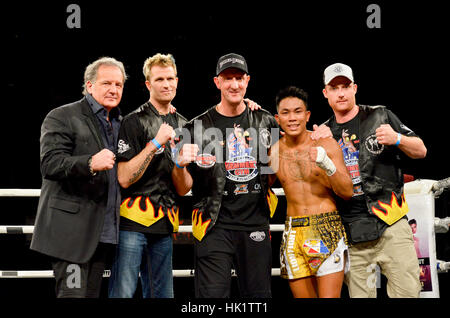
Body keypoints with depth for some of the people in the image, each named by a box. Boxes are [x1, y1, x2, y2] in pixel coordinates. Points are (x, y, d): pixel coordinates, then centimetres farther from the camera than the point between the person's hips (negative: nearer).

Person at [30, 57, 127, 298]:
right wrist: (90, 163, -32)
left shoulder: (121, 123, 19)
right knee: (73, 293, -11)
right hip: (72, 230, -6)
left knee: (93, 293, 8)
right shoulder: (62, 118, -3)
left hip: (104, 231, 7)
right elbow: (50, 164, -15)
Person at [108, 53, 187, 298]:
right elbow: (124, 178, -12)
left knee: (161, 295, 9)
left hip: (165, 223, 6)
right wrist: (156, 143, -15)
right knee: (122, 293, -8)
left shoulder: (182, 126, 16)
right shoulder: (133, 121, -3)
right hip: (133, 222, -6)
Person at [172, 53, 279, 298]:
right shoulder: (199, 128, 0)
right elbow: (183, 189, -3)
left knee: (258, 294, 8)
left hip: (256, 225, 3)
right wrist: (180, 165, -22)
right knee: (212, 295, -6)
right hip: (215, 227, -3)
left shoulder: (266, 122, 9)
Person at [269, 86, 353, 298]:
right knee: (302, 295, 3)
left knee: (330, 296, -12)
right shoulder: (273, 152, 4)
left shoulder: (326, 145, -1)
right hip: (293, 231, 3)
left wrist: (327, 164, -18)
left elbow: (347, 192, -3)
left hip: (328, 230, -3)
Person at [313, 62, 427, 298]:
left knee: (407, 292, -9)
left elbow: (420, 151, 7)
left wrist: (397, 139, -13)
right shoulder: (324, 132, 14)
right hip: (350, 233, 2)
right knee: (359, 294, 4)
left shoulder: (379, 117, 6)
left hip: (389, 223, -2)